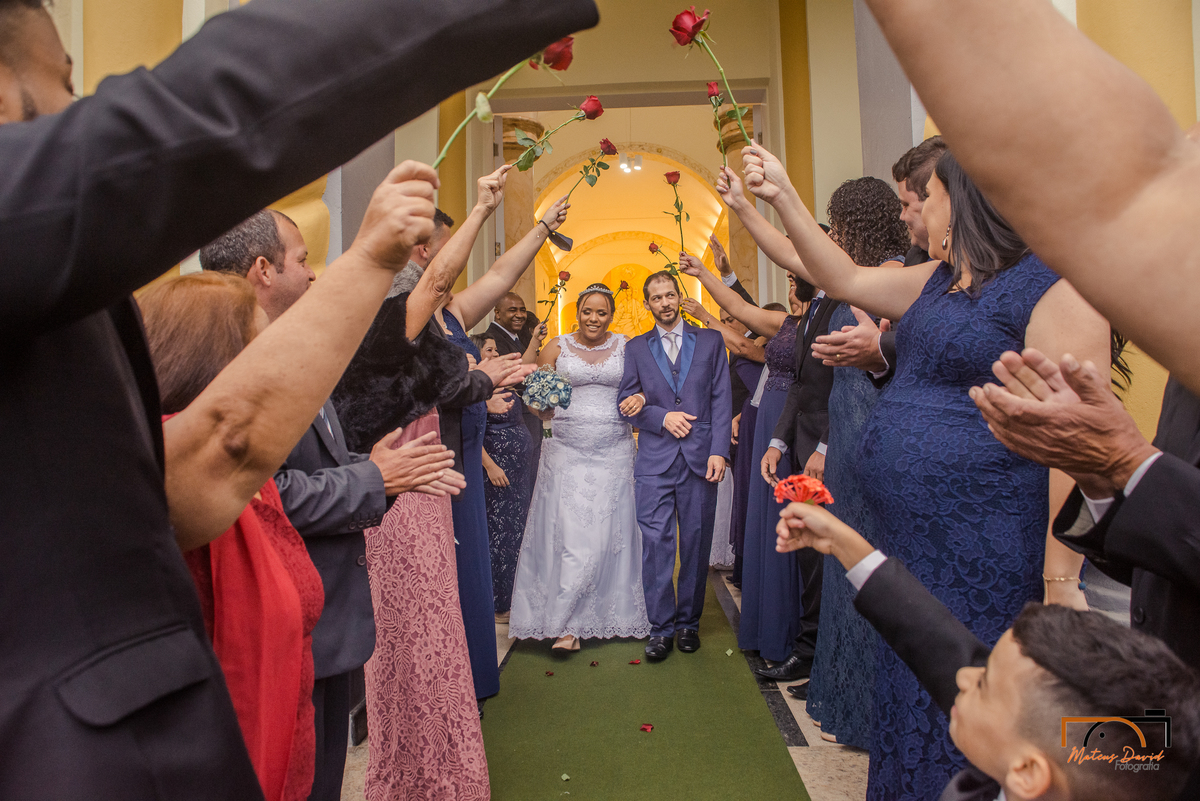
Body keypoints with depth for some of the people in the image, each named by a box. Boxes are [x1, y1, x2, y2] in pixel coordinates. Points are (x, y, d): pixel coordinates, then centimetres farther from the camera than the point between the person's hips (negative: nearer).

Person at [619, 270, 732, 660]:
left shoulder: (710, 341, 11)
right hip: (654, 457, 0)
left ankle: (688, 621, 20)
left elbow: (721, 399, 4)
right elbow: (627, 401, 9)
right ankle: (661, 627, 8)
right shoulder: (636, 347, 13)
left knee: (696, 543, 5)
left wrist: (719, 450, -5)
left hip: (700, 456, 0)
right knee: (655, 542, -4)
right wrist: (662, 416, -8)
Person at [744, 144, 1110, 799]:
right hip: (911, 546, 8)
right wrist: (782, 196, 10)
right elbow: (845, 279, 18)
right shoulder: (941, 281, 12)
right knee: (909, 706, 20)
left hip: (984, 560, -8)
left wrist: (1061, 580, -21)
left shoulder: (1053, 284, -14)